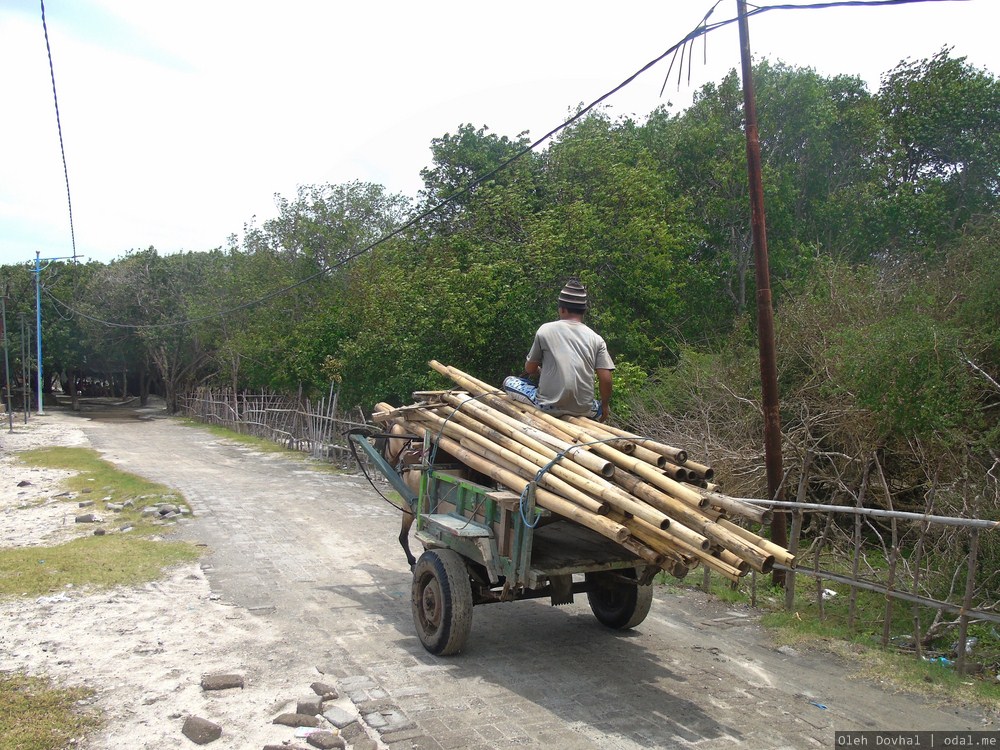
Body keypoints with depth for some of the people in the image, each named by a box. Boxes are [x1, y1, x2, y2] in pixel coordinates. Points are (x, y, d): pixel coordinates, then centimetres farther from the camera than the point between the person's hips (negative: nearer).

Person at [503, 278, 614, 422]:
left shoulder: (545, 330, -1)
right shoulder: (596, 339, 3)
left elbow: (529, 369, 9)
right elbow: (606, 379, -2)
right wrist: (604, 406, 16)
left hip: (549, 405, -2)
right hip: (583, 409, 2)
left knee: (509, 381, 19)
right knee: (604, 408, 36)